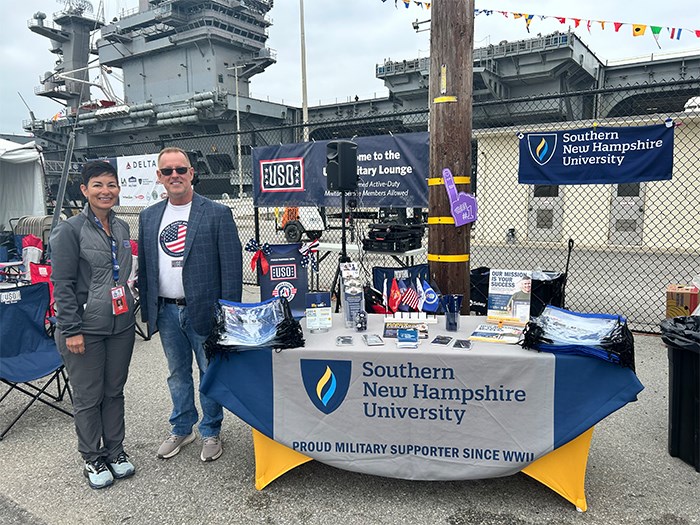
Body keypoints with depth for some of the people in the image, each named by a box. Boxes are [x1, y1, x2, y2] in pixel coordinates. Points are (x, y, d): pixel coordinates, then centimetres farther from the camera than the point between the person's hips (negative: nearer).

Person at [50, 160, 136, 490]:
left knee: (115, 391, 16)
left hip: (121, 325, 5)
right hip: (85, 329, -5)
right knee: (88, 397, 8)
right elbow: (62, 284, -12)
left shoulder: (121, 227, 8)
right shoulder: (70, 230, -11)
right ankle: (92, 458, 26)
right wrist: (71, 330, -15)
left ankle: (115, 450, 31)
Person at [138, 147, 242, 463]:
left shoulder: (217, 214, -8)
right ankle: (182, 430, 36)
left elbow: (232, 267, -9)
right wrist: (146, 310, 8)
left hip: (204, 310, -4)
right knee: (177, 375, 18)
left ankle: (211, 433, 27)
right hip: (166, 312, 5)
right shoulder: (148, 217, 8)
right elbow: (144, 267, 12)